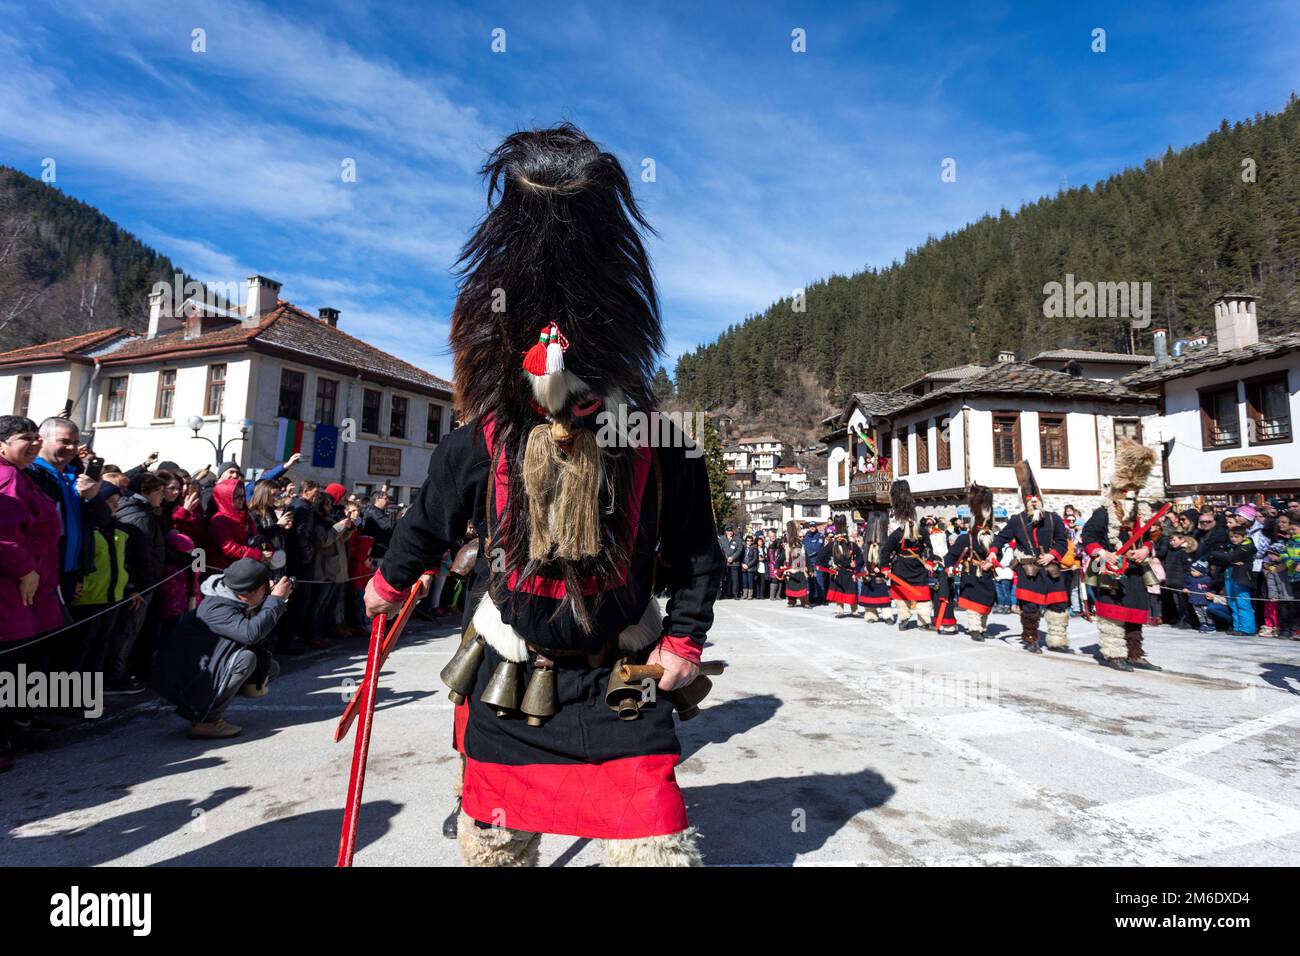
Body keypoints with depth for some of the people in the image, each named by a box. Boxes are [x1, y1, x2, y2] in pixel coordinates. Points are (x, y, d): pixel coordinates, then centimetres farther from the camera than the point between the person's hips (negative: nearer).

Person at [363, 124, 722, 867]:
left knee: (658, 846, 1)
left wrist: (684, 639, -4)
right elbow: (430, 521, 7)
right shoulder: (478, 446, -13)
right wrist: (390, 583, 22)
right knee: (493, 844, 21)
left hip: (622, 684, -1)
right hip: (509, 685, 2)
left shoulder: (659, 448, -15)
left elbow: (696, 550, -1)